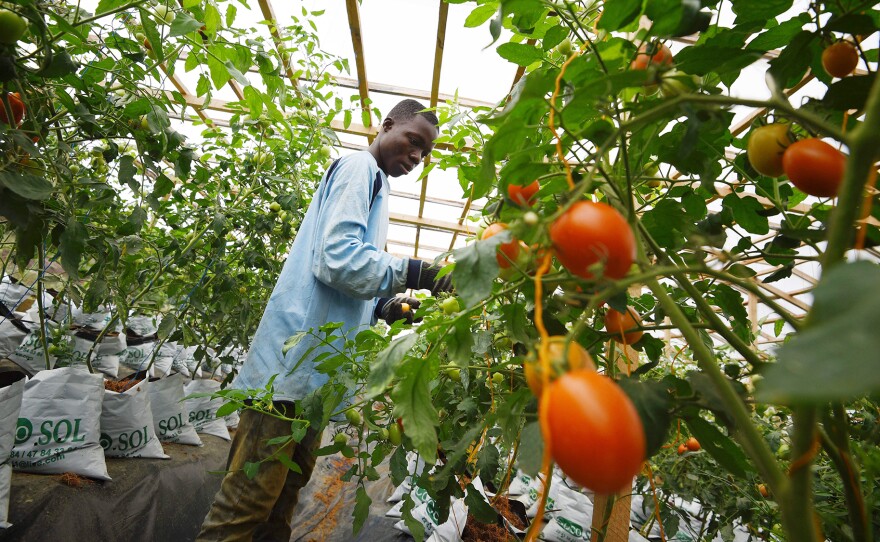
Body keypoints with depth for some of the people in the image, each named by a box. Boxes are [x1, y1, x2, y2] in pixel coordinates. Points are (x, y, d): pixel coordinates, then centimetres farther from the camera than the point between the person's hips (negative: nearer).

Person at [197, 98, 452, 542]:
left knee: (284, 492, 18)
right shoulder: (360, 166, -4)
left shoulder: (370, 182, 23)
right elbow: (336, 259, -19)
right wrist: (410, 273, -18)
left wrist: (384, 307, 9)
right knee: (248, 500, 1)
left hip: (314, 363, 10)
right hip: (295, 359, -10)